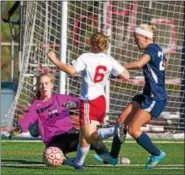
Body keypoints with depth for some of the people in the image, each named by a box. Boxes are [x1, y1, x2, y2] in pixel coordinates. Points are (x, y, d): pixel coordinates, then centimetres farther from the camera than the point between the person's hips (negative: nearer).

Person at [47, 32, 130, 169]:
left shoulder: (86, 58, -9)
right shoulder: (110, 60, 4)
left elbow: (71, 71, -22)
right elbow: (126, 76, -2)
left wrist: (55, 61, -11)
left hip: (89, 101, -7)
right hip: (101, 100, 7)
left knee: (90, 136, -17)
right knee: (84, 134, 20)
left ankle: (113, 131, -42)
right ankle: (78, 162, 29)